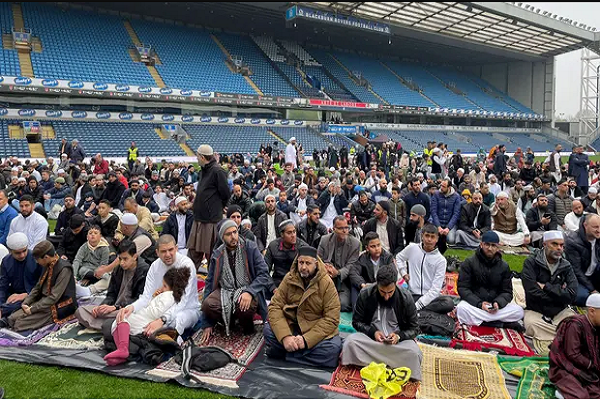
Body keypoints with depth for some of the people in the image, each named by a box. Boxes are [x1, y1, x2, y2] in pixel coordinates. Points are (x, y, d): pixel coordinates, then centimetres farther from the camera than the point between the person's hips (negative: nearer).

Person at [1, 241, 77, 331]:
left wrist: (32, 309, -19)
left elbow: (54, 297, -22)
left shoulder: (64, 269, -22)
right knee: (13, 317, -15)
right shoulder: (48, 265, 5)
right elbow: (37, 287, 12)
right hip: (45, 301, 8)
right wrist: (25, 303, -1)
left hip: (60, 307, -8)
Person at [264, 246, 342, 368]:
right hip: (291, 326, 1)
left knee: (333, 348, -31)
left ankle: (284, 353, -18)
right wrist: (285, 336, -25)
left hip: (317, 330, -1)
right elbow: (275, 306, -9)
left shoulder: (327, 283, -10)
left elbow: (331, 319, -14)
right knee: (268, 330, -26)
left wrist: (306, 339, -25)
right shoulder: (289, 278, -2)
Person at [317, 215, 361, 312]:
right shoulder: (324, 240, 2)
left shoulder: (355, 243, -4)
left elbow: (351, 266, -8)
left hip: (343, 281, -1)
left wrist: (338, 273, -28)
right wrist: (324, 268, -20)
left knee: (343, 305, -21)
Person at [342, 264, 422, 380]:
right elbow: (356, 321, 2)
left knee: (413, 351, -34)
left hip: (398, 340, 0)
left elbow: (414, 328, 1)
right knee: (350, 341, -32)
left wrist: (399, 336, -19)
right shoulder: (365, 295, -8)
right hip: (370, 337, 1)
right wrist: (373, 332, -16)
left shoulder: (406, 298, -8)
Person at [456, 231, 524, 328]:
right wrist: (479, 303, -22)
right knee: (461, 308, -35)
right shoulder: (469, 263, -3)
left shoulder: (504, 266, 7)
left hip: (496, 306, 3)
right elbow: (462, 288, -8)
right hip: (473, 303, -3)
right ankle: (501, 323, -26)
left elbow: (507, 292, 6)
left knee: (519, 311, -21)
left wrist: (498, 303, -17)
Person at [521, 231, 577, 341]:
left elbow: (571, 295, -11)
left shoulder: (566, 266, 3)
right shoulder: (531, 263, -8)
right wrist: (559, 291, -9)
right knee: (532, 325, -33)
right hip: (535, 311, -2)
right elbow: (533, 293, -18)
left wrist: (546, 287, -16)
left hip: (560, 311, 3)